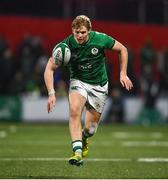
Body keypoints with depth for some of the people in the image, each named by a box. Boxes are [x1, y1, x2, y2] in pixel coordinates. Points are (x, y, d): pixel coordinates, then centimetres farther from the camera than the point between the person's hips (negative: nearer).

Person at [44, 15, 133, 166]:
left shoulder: (100, 39, -18)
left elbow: (122, 49, -1)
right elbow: (50, 68, -14)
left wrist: (123, 73, -5)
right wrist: (51, 93, -25)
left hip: (99, 85, 1)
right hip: (78, 81, -1)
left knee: (90, 129, 1)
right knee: (74, 110, -32)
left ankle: (84, 138, 39)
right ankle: (77, 151, -34)